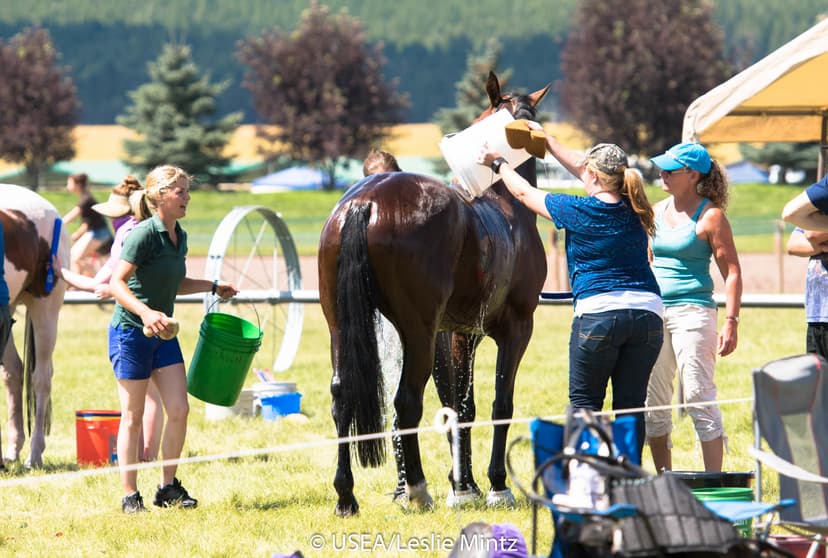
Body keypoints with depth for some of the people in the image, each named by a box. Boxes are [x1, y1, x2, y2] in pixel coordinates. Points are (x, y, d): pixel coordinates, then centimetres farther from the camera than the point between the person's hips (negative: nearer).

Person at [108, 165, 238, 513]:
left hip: (163, 334, 7)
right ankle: (130, 495, 7)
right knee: (133, 416, -1)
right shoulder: (143, 235, -16)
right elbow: (116, 284, -23)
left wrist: (213, 287, 18)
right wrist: (145, 312, -36)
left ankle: (168, 488, 13)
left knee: (179, 410, 0)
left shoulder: (179, 236, 9)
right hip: (130, 332, -7)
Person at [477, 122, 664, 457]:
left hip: (598, 313, -4)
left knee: (584, 401, 5)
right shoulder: (633, 209, 10)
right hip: (647, 312, 4)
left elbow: (525, 193, 11)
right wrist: (547, 140, 34)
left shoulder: (578, 211, -5)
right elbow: (582, 169, 24)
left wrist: (497, 163, 28)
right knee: (631, 404, 6)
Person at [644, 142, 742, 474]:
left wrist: (731, 322, -16)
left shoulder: (710, 217, -6)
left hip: (692, 311, -7)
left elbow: (732, 272, -7)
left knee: (698, 399, -10)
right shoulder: (656, 212, 12)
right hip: (654, 313, 7)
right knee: (653, 403, 8)